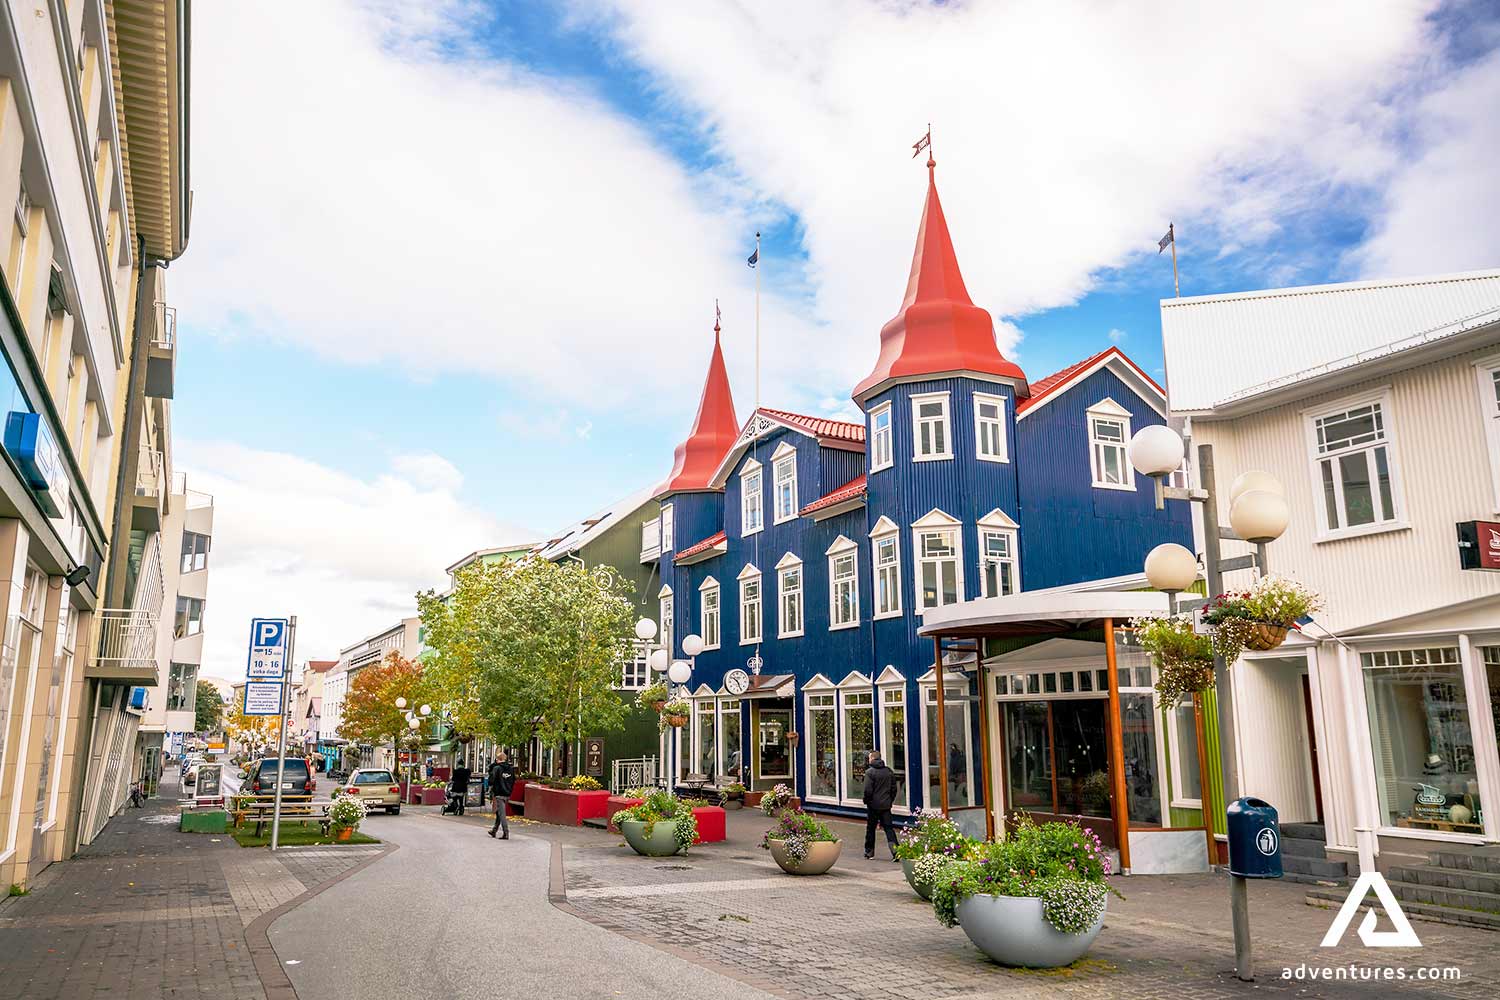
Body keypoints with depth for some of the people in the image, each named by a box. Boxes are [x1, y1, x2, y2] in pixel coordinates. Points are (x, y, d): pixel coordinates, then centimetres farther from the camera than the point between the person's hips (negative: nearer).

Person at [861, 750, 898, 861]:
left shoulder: (870, 772, -12)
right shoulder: (889, 771, 6)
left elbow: (868, 790, -16)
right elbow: (894, 789, 10)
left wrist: (866, 801, 0)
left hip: (873, 805, -4)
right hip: (886, 805, 4)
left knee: (870, 829, 10)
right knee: (888, 828, 4)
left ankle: (869, 852, 18)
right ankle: (895, 851, -11)